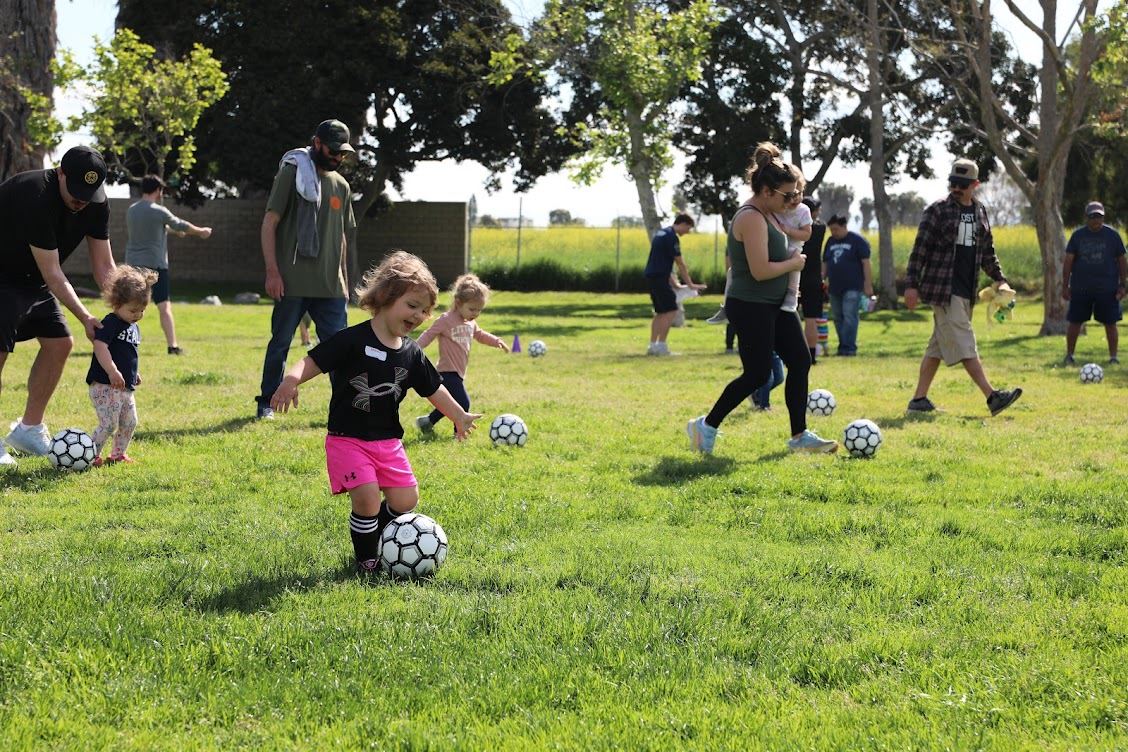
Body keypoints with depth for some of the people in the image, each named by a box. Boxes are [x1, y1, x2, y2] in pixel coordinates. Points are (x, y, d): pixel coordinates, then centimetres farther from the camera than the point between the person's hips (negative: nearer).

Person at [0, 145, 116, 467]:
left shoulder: (95, 204, -10)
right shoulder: (35, 196, -34)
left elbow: (104, 266, -7)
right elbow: (52, 274, -32)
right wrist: (85, 318, -34)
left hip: (33, 279, 8)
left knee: (59, 343, 3)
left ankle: (29, 428, 13)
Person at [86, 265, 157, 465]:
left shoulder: (134, 327, 15)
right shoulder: (110, 323, -14)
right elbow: (100, 346, -28)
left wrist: (135, 373, 24)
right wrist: (112, 371, -35)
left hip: (126, 387, 9)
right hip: (105, 386, -9)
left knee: (130, 423, 14)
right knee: (109, 424, -13)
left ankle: (118, 454, 28)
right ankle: (91, 455, -5)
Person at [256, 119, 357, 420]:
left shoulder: (341, 186, 14)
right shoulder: (292, 173, -3)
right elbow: (269, 223, -6)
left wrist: (343, 279, 17)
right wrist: (272, 271, -13)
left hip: (330, 284, 5)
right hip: (293, 282, -4)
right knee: (280, 344, 4)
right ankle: (266, 404, 16)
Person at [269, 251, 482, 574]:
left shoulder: (412, 354, 5)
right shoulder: (353, 340, -14)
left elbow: (434, 389, 18)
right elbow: (314, 361, -19)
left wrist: (459, 416, 23)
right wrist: (291, 380, -38)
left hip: (388, 441, 6)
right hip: (348, 438, -6)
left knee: (405, 499, 1)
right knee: (367, 496, -19)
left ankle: (373, 534, 29)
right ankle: (367, 560, 2)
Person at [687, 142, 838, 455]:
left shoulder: (764, 213, 10)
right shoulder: (751, 218, -21)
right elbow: (760, 270, -27)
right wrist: (794, 264, -12)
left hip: (775, 305, 10)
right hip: (751, 308, -10)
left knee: (800, 361, 6)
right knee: (757, 374, -5)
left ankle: (799, 436, 12)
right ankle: (706, 426, 9)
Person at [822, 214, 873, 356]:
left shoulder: (857, 240, -4)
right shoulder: (830, 241, 14)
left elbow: (866, 263, -7)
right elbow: (825, 263, 19)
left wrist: (868, 285, -12)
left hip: (852, 287, -6)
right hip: (835, 288, 7)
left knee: (849, 316, -12)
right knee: (837, 317, 7)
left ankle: (849, 347, -13)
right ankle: (843, 346, 15)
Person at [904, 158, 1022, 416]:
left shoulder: (980, 213, 14)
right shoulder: (938, 211, -5)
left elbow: (987, 251, 24)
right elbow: (920, 249, -6)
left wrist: (999, 279, 17)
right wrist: (911, 284, -10)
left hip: (966, 291, 7)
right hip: (943, 289, -7)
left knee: (938, 346, 10)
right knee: (963, 344, -10)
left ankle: (919, 399, 15)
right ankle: (992, 397, -17)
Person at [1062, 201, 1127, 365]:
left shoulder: (1112, 235, 3)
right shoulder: (1078, 235, 4)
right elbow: (1068, 261, 3)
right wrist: (1065, 286, -2)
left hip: (1107, 289, -1)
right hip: (1080, 288, 1)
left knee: (1110, 323, 0)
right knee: (1075, 322, 3)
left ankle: (1113, 357, 10)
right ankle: (1069, 356, 14)